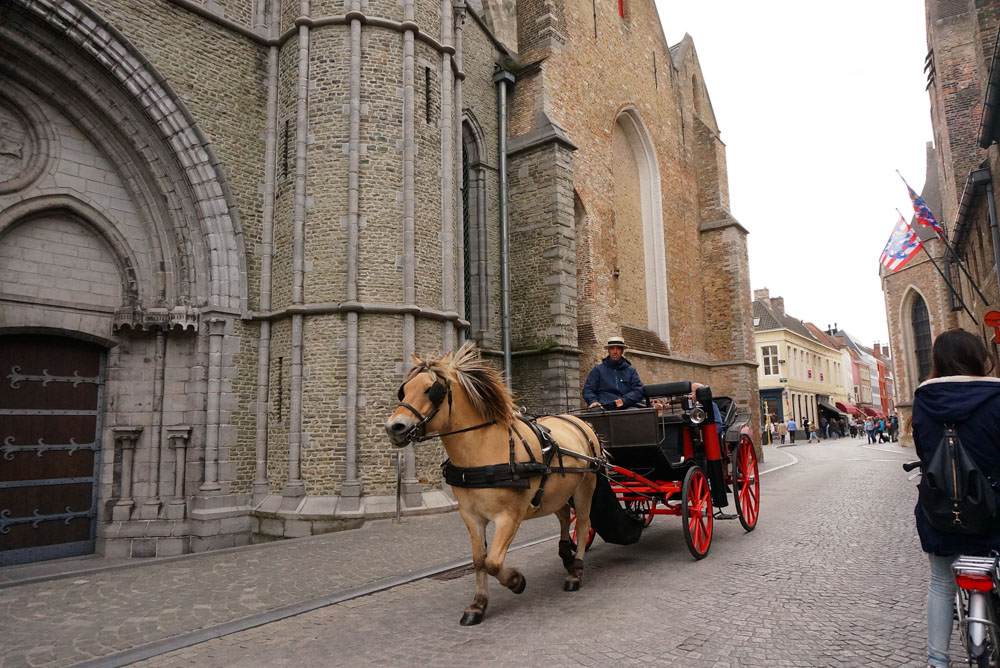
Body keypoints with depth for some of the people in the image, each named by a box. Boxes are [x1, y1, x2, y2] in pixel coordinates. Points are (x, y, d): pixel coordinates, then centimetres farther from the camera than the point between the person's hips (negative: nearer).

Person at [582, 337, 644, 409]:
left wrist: (624, 400, -9)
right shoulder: (598, 370, 16)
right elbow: (587, 390, 12)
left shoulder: (631, 370, 19)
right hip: (604, 408, -2)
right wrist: (593, 401, -9)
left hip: (625, 408, 2)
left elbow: (638, 390, 9)